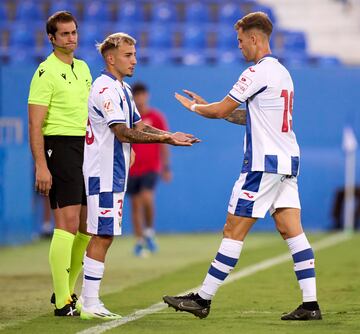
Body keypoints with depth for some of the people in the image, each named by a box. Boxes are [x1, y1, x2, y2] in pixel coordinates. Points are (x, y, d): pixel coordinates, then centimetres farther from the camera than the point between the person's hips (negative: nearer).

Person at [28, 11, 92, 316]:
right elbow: (35, 125, -13)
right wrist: (41, 166, -20)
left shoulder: (83, 68, 16)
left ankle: (67, 291, 21)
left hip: (86, 148, 8)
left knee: (87, 226, 9)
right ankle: (62, 302, -11)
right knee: (68, 223, -13)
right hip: (60, 146, -8)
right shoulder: (47, 72, -8)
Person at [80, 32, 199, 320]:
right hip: (103, 173, -10)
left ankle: (90, 299, 13)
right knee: (102, 236, -10)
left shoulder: (123, 89, 18)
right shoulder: (105, 89, -14)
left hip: (113, 173, 10)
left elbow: (138, 126, 16)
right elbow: (123, 133, -20)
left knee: (103, 236, 9)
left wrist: (170, 135, 1)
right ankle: (89, 303, -8)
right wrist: (165, 138, -20)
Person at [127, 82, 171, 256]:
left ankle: (149, 231, 0)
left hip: (151, 167, -2)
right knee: (135, 204, 3)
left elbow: (163, 144, 4)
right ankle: (139, 241, 10)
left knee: (147, 198, -21)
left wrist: (166, 167, 1)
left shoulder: (156, 117, 1)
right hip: (132, 169, 2)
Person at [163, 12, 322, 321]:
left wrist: (193, 107, 13)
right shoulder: (282, 72, 17)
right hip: (287, 162, 9)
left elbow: (221, 110, -6)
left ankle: (203, 299, 1)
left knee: (233, 231, -4)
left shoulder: (258, 72, -12)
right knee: (292, 230, 4)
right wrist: (207, 106, 22)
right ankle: (310, 304, -3)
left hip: (264, 163, -9)